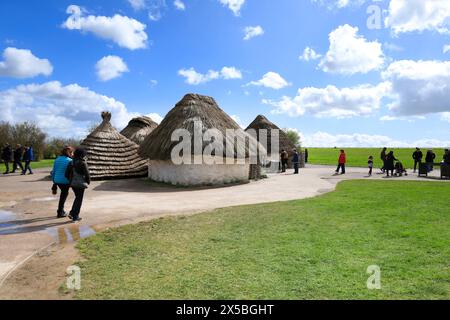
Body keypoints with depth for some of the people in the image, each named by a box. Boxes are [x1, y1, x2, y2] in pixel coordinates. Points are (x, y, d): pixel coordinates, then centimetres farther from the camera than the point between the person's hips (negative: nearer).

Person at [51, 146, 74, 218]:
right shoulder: (69, 161, -14)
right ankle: (60, 213, 15)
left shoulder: (57, 159, 8)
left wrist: (54, 181, 19)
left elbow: (53, 171, 12)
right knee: (64, 195, 7)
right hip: (65, 181, -7)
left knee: (65, 193, 24)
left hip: (57, 180, 7)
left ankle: (61, 210, 28)